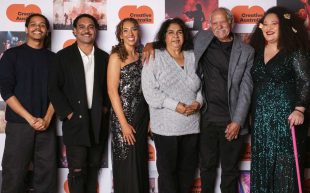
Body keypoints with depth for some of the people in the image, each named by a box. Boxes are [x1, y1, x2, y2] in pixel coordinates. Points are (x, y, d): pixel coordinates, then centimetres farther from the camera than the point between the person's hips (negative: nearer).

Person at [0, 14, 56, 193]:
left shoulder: (53, 58, 12)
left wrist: (46, 119, -8)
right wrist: (30, 118, -11)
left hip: (47, 125, 2)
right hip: (18, 124, -2)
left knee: (47, 172, 1)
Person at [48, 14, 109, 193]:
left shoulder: (104, 57, 10)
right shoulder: (63, 56, 1)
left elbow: (109, 87, 14)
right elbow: (54, 88, -3)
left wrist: (105, 108, 1)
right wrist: (68, 114, -10)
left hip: (99, 122, 3)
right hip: (75, 121, -3)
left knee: (93, 168, 12)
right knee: (77, 171, -4)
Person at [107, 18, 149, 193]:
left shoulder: (141, 56, 10)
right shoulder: (116, 57, -6)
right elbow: (112, 91, -12)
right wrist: (124, 124, -15)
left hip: (142, 116, 6)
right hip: (124, 117, -5)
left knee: (141, 164, 13)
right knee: (127, 167, 2)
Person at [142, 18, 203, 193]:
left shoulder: (192, 57, 10)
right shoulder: (155, 57, -3)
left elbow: (201, 85, 13)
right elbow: (150, 91, -11)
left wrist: (198, 102, -8)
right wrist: (176, 106, -18)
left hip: (192, 124, 4)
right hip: (166, 126, -4)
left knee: (188, 168, 14)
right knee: (167, 169, 6)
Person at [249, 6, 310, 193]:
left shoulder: (294, 52, -4)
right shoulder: (257, 52, 11)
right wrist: (252, 113, 11)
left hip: (286, 115, -5)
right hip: (261, 117, 5)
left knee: (285, 162, -2)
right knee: (262, 162, 10)